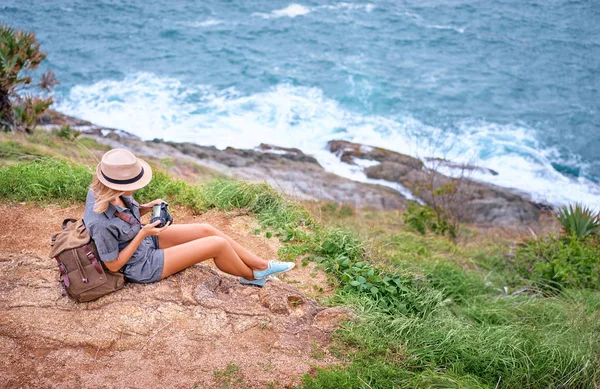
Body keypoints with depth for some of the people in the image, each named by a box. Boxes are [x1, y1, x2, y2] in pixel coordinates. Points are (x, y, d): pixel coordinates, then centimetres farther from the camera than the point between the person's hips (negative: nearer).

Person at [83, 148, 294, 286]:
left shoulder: (102, 189, -14)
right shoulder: (101, 224, -37)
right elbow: (113, 265, -22)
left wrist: (146, 208, -11)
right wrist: (143, 234, -25)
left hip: (144, 237, 8)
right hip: (142, 265, -8)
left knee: (206, 230, 4)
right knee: (218, 244, -10)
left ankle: (263, 265, 17)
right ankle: (251, 276, 20)